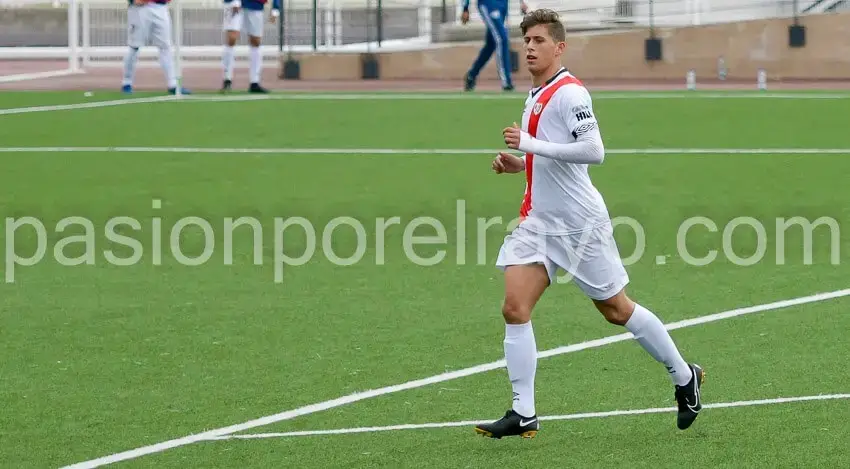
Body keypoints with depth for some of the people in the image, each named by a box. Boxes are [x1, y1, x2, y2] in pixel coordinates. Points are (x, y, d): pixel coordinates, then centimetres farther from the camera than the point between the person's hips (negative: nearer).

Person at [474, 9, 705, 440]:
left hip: (580, 222, -8)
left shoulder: (570, 93, -15)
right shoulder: (536, 96, 14)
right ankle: (523, 415, -5)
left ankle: (684, 377, 26)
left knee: (616, 310, 5)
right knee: (514, 309, -7)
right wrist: (519, 163, 9)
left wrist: (530, 144, -25)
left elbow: (593, 151, -26)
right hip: (539, 221, 8)